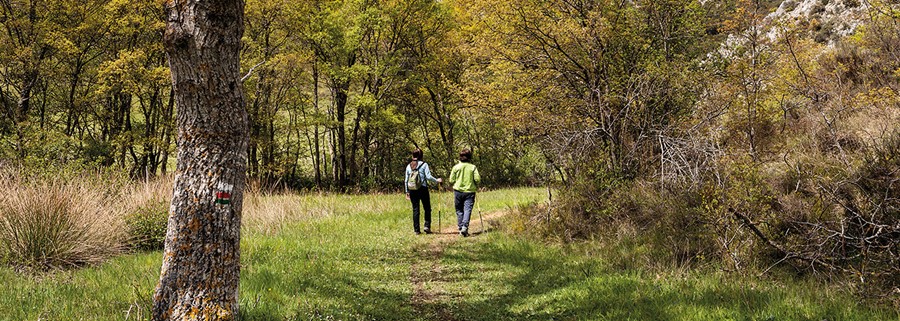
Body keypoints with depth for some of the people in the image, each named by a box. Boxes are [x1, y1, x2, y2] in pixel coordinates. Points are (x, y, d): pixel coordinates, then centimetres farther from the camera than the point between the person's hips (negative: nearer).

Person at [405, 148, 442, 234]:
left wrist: (407, 192, 15)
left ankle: (416, 230, 6)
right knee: (427, 208, 9)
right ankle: (427, 226, -3)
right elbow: (428, 177, -12)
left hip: (412, 190, 3)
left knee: (415, 210, 6)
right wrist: (437, 180, 4)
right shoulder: (424, 164, -3)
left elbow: (406, 180, 9)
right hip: (423, 189, -3)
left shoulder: (409, 166, 8)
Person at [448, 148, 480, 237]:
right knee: (467, 210, -5)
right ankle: (465, 227, -22)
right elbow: (477, 179, -7)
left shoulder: (456, 167, -1)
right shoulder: (473, 167, -2)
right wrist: (476, 186, 14)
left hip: (458, 191, 1)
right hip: (470, 191, -1)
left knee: (459, 211, 11)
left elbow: (451, 180, 0)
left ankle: (461, 228, 11)